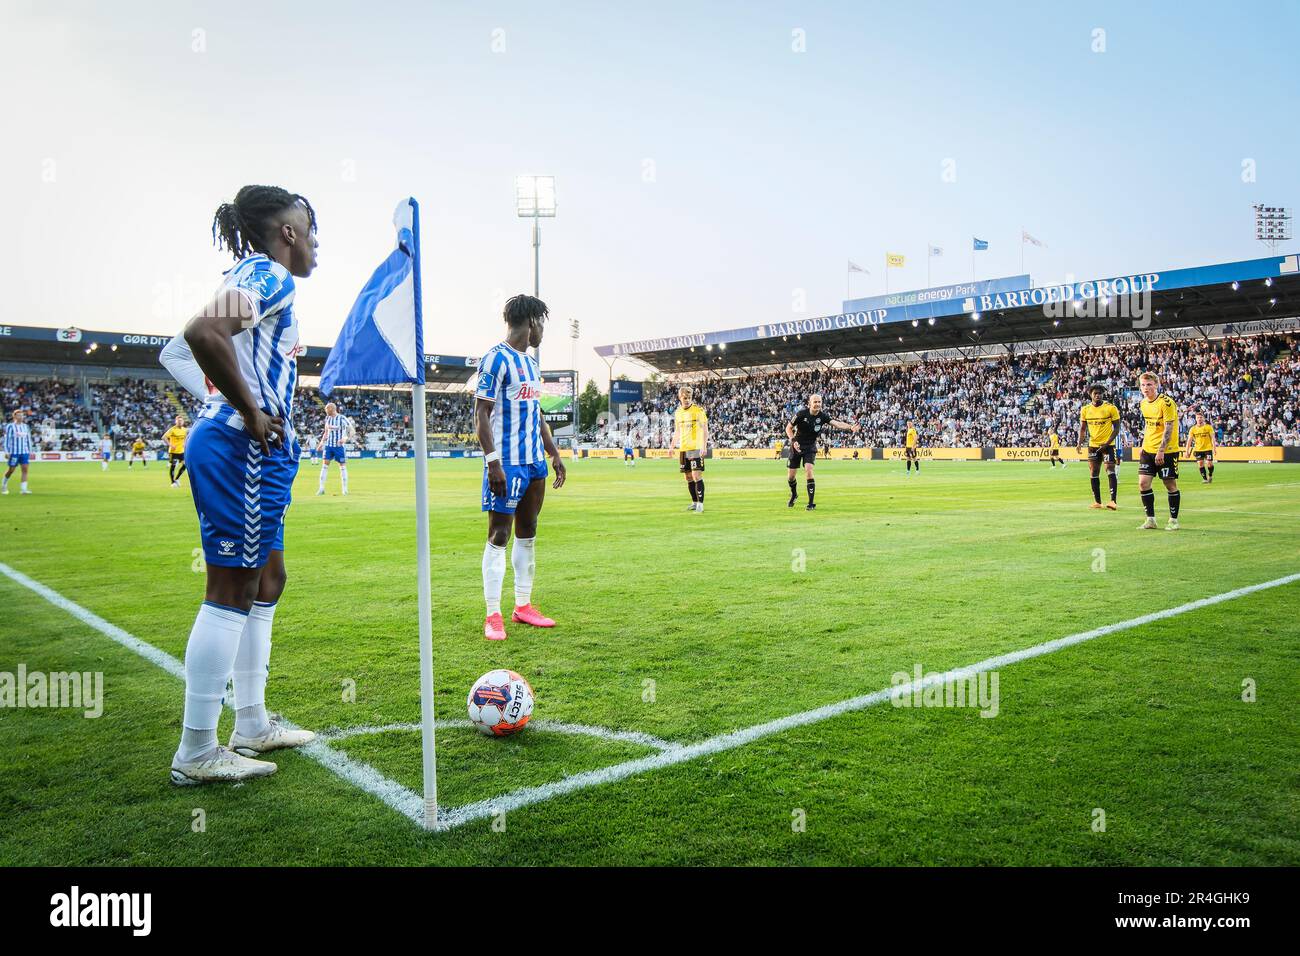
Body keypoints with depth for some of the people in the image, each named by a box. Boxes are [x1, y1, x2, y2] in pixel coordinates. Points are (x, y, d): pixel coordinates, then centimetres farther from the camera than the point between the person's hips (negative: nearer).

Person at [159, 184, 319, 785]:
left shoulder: (251, 278, 19)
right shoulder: (269, 277, -10)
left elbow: (175, 354, 24)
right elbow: (202, 334, -29)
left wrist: (230, 403, 15)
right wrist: (250, 414, -21)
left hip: (255, 451, 10)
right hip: (242, 450, -10)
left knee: (266, 580, 16)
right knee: (231, 591, -5)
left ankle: (252, 724, 25)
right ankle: (197, 752, 4)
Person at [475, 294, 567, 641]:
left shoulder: (531, 363, 17)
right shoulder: (496, 358, -10)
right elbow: (481, 414, -14)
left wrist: (554, 455, 20)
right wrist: (493, 462, -21)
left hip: (535, 461, 9)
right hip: (507, 462, -9)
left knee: (527, 533, 12)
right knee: (499, 536, -5)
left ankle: (523, 606, 21)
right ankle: (493, 616, 1)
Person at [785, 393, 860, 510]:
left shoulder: (822, 416, -12)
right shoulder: (802, 413, -15)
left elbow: (836, 423, -27)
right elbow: (788, 428, -6)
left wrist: (850, 427, -44)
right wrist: (793, 440, -21)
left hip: (810, 447, 0)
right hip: (797, 446, 0)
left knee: (808, 470, -21)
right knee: (791, 476, 3)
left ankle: (811, 503, -14)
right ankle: (794, 495, 37)